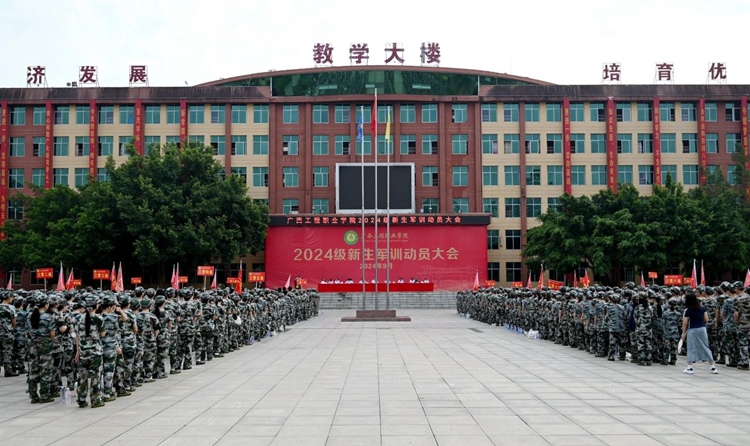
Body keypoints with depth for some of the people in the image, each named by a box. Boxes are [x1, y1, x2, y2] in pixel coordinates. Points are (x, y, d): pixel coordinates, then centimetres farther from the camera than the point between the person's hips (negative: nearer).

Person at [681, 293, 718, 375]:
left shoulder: (688, 310, -10)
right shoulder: (702, 308, 3)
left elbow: (685, 323, -9)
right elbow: (706, 319, 5)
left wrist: (683, 333, 0)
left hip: (692, 330, -4)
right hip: (702, 329, 4)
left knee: (691, 349, 4)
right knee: (706, 347, 11)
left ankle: (689, 368, 4)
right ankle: (713, 367, 14)